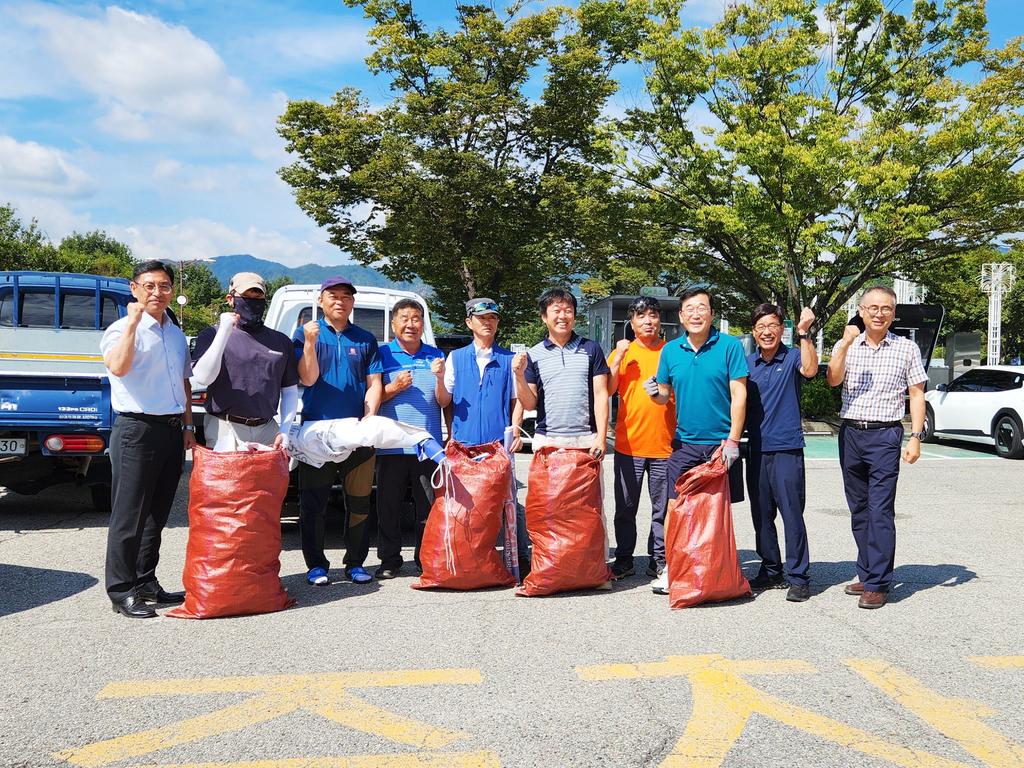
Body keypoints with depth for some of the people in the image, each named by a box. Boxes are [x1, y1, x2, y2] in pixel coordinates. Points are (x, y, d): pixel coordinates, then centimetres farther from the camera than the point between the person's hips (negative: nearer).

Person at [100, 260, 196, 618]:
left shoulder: (176, 334, 16)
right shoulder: (123, 329, -6)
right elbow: (117, 367, -27)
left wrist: (188, 426, 17)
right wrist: (133, 321, -25)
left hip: (172, 430, 7)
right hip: (137, 430, -7)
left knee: (157, 515, 13)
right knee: (129, 516, -2)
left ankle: (146, 582, 23)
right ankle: (121, 592, 5)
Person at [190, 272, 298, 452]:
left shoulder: (281, 342, 14)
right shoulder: (212, 335, 3)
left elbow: (290, 390, 16)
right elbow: (202, 378, -13)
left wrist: (284, 430, 4)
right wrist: (225, 331, -15)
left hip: (268, 429, 3)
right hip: (226, 431, -3)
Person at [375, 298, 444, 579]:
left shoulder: (435, 355, 11)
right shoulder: (382, 354, 5)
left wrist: (439, 378, -12)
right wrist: (394, 388, -12)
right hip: (392, 445, -1)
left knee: (429, 505, 5)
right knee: (389, 505, 3)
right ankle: (389, 560, 14)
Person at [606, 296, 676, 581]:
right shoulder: (622, 352, 7)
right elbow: (607, 390, -5)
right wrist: (619, 358, -13)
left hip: (664, 444, 0)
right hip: (628, 443, 0)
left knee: (663, 508, 5)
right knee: (625, 507, 6)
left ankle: (658, 560, 16)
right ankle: (624, 560, 18)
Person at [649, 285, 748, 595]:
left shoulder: (729, 346, -6)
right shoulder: (671, 350, 5)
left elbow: (739, 395, -8)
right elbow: (665, 395, 12)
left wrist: (732, 441, -14)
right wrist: (655, 393, -13)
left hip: (721, 443, -2)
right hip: (684, 443, 3)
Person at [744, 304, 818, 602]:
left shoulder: (792, 356, -1)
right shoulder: (747, 363, 11)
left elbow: (809, 369, -24)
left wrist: (804, 333, -30)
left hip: (786, 448, -5)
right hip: (755, 449, 5)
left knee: (792, 514, -4)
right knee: (761, 515, 10)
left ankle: (798, 577, 4)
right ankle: (770, 571, 22)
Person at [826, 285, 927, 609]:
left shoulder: (907, 348, 4)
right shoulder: (846, 346, 8)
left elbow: (917, 395, 4)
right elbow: (833, 380, -8)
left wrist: (916, 437, -4)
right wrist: (846, 343, -18)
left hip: (885, 436, -3)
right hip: (850, 434, 4)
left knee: (880, 511, -8)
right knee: (858, 509, 10)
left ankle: (878, 585, -4)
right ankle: (867, 574, 20)